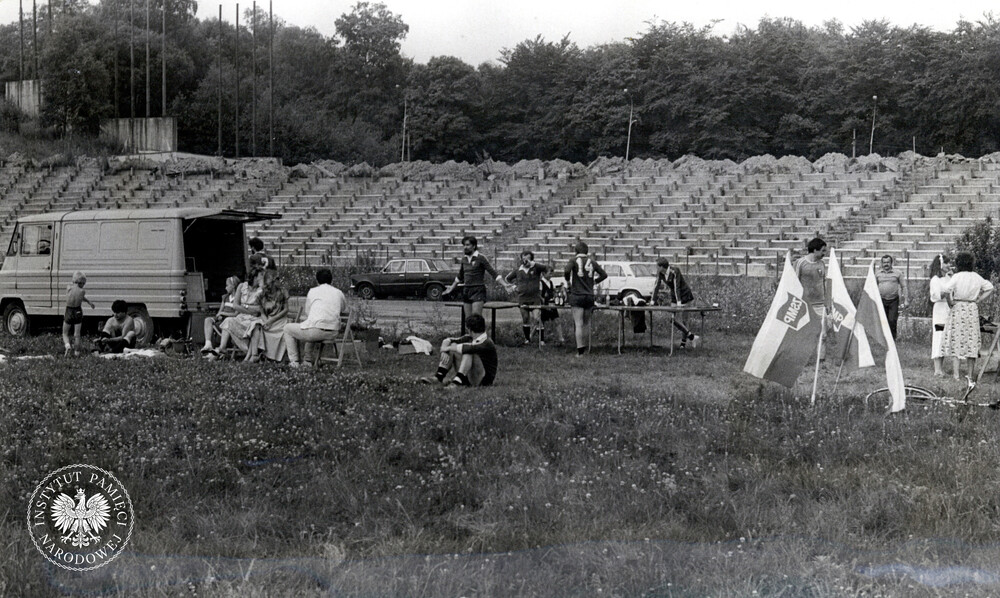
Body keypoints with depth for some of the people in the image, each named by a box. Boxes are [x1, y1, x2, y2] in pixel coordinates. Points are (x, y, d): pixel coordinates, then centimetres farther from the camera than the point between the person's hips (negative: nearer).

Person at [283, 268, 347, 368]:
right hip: (333, 333, 5)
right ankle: (307, 360, 34)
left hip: (316, 331, -5)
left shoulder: (313, 291, 7)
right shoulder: (339, 293, 13)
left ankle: (294, 362, 14)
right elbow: (344, 310, 22)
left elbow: (307, 312, 12)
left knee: (288, 328, 20)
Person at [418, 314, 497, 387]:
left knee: (468, 351, -28)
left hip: (483, 380, -8)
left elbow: (467, 348, -34)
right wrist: (444, 352, -16)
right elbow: (447, 340, 6)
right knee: (453, 345, 0)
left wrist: (447, 348, -20)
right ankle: (438, 378, -13)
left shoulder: (487, 343, -18)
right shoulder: (469, 339, 6)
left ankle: (457, 382, -39)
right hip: (468, 376, 8)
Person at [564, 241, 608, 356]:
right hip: (590, 296, 3)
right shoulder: (592, 262, 6)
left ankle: (580, 351, -12)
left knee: (579, 324, -5)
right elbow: (604, 274, 5)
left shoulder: (574, 260, -4)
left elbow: (566, 271, -21)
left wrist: (568, 281, -2)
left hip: (577, 295, -3)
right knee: (586, 323, 16)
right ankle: (586, 346, 21)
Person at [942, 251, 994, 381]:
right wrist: (978, 300, 10)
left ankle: (957, 373, -4)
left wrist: (950, 301, -8)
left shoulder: (957, 277, -10)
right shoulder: (977, 277, 5)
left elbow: (945, 290, -23)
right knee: (972, 339, 10)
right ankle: (971, 374, 14)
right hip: (973, 311, 4)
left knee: (956, 339, 0)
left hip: (958, 309, -4)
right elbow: (990, 288, 12)